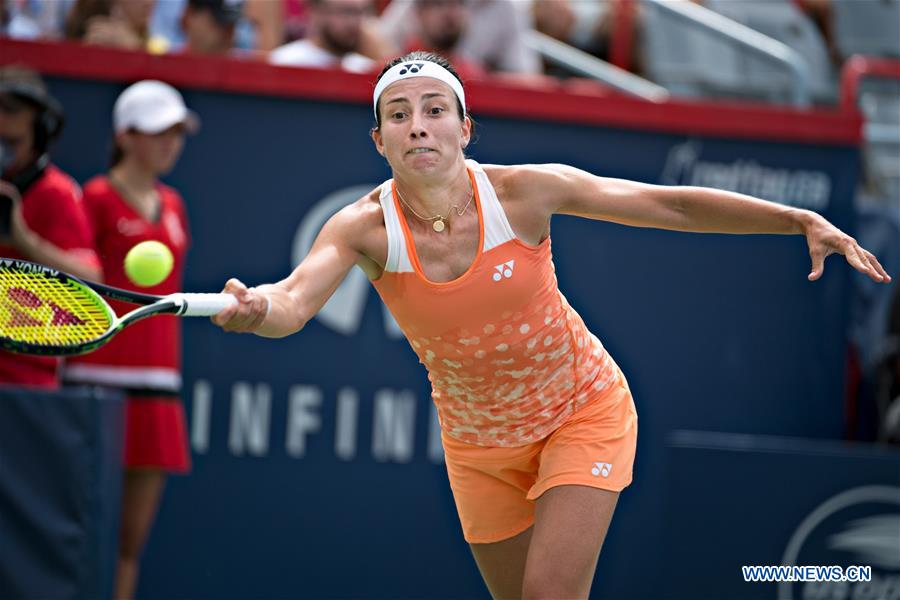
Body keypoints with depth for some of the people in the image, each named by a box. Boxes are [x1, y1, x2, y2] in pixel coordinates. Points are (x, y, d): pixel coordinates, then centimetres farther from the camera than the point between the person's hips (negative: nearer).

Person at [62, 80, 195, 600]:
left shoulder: (171, 206, 16)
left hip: (157, 382, 6)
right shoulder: (98, 198, -3)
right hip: (101, 377, -6)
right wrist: (60, 371, -12)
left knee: (133, 537, 5)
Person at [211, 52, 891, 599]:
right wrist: (256, 309, -62)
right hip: (479, 447, 2)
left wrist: (801, 219, -18)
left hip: (584, 411, -2)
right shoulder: (365, 227, -20)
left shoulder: (525, 191, -22)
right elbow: (295, 299, -37)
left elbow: (672, 205, -13)